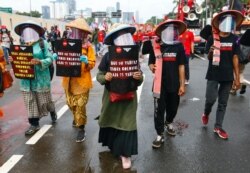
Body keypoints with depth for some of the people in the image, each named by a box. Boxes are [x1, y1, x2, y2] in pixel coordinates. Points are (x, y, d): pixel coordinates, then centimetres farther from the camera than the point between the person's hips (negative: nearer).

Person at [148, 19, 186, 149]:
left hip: (174, 84, 2)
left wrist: (182, 84, -1)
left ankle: (169, 123, 47)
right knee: (159, 109, 1)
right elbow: (150, 63, 2)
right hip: (160, 84, -1)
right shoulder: (156, 46, -5)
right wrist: (152, 68, -23)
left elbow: (181, 66, 0)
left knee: (173, 107, 16)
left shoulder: (179, 47, -2)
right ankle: (160, 135, 14)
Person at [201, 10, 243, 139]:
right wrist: (211, 52, -26)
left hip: (227, 76, 3)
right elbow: (208, 58, -1)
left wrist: (237, 78, 2)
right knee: (211, 98, -6)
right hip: (213, 75, -2)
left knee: (223, 103, 8)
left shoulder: (234, 39, 2)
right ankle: (206, 113, 27)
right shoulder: (212, 38, -5)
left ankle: (218, 127, 21)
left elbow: (235, 58, 4)